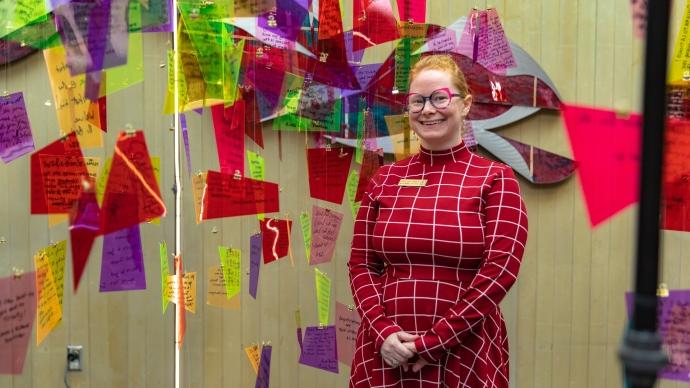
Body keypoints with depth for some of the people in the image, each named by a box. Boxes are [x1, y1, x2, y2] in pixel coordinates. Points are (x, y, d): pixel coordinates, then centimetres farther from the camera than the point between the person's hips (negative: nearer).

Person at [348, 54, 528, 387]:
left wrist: (432, 343, -14)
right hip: (386, 350, 3)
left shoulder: (495, 179, -3)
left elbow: (500, 269, -10)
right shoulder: (384, 179, 7)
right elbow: (361, 263, 5)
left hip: (464, 352, -2)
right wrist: (383, 330, -11)